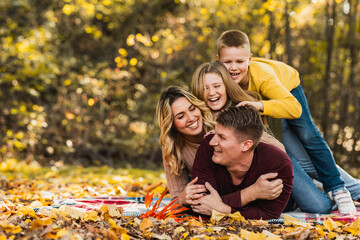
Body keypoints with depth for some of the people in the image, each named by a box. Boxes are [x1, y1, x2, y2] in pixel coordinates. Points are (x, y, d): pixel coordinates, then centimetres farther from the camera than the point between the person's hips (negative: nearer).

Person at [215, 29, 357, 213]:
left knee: (308, 136, -8)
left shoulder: (261, 76, -48)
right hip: (259, 97, 3)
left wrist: (260, 105, -72)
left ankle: (337, 189, 1)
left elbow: (294, 108, -58)